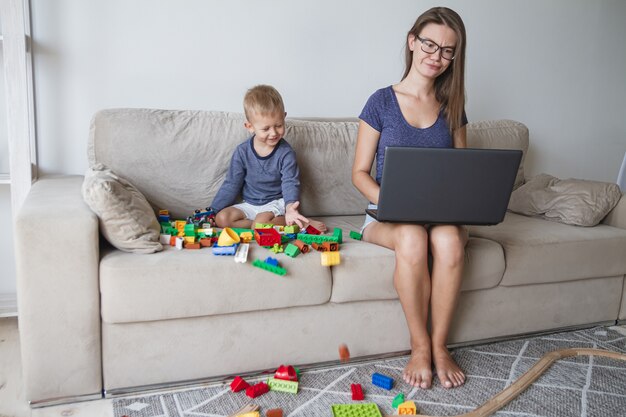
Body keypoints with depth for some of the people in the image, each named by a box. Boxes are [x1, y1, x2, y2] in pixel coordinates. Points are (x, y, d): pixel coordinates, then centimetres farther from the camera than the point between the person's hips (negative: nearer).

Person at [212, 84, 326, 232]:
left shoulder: (286, 153, -12)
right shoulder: (242, 152, -5)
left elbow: (290, 183, -19)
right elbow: (231, 185, 3)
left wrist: (290, 206, -41)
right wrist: (213, 211, 1)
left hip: (276, 203, -5)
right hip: (249, 204, 6)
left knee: (260, 222, -34)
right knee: (221, 218, -19)